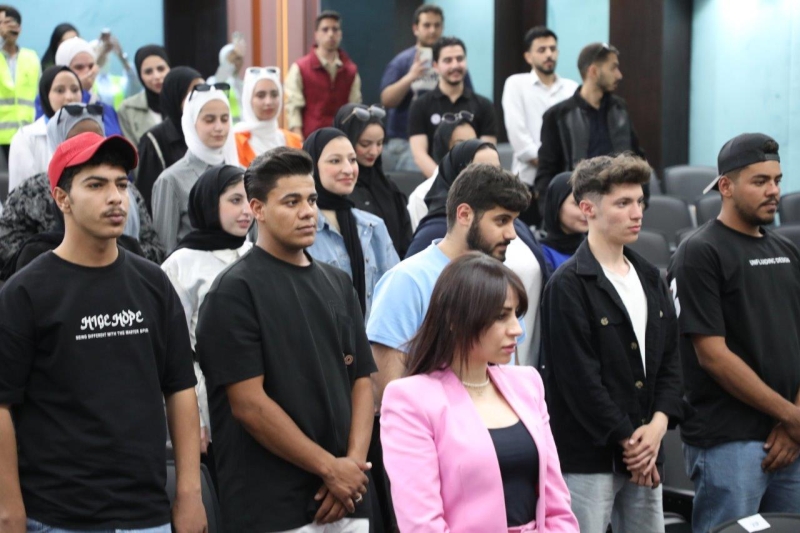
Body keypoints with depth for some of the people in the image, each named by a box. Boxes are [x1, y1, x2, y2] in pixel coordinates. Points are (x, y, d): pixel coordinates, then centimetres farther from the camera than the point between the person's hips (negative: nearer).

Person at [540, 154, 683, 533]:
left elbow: (669, 360, 14)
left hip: (644, 457, 7)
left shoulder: (650, 279, 14)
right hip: (586, 458, -7)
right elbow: (580, 378, -15)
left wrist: (659, 423, -2)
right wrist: (627, 441, -11)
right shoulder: (568, 285, -10)